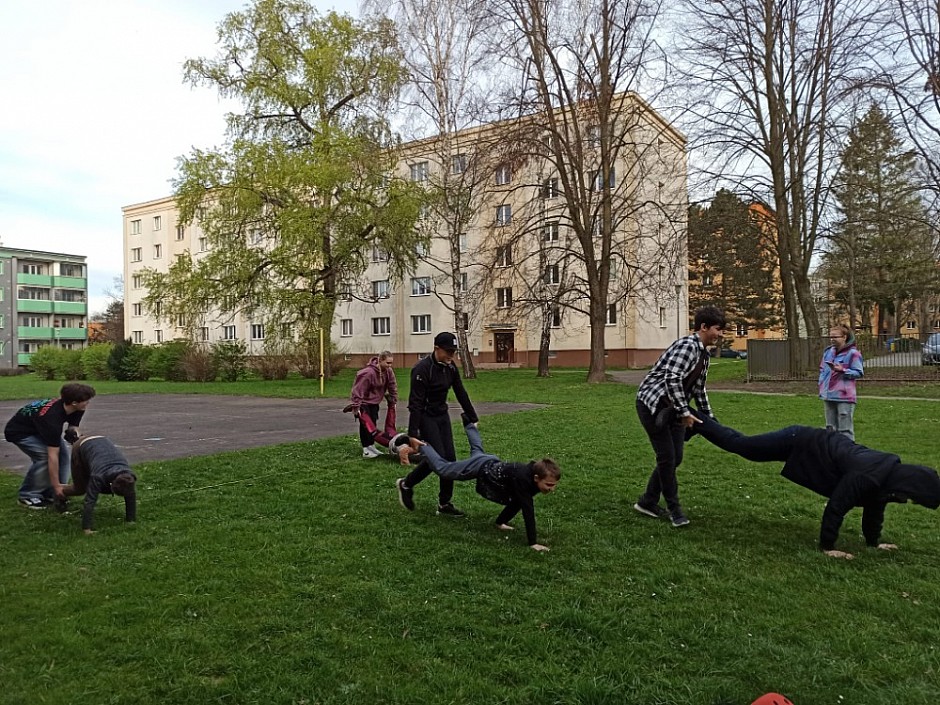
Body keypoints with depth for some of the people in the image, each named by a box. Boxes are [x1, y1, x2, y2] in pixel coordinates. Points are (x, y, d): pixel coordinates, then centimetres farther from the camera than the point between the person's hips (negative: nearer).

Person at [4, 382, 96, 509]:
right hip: (19, 432, -8)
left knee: (63, 452, -8)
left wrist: (73, 433, -24)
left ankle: (50, 493, 2)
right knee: (44, 456, -24)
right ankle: (28, 496, -7)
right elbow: (52, 455, -36)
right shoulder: (52, 418, -40)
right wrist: (56, 485, -31)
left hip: (37, 428, 8)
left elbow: (73, 425, 1)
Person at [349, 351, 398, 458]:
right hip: (363, 401, -7)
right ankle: (366, 450, -4)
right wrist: (356, 406, -27)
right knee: (365, 424, -7)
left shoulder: (388, 371, -8)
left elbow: (393, 386, 4)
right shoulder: (368, 373, -31)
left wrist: (393, 401, 7)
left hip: (374, 402, 7)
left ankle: (371, 446, 22)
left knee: (373, 423, 12)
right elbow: (358, 390, -29)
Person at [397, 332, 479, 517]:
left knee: (450, 458, 2)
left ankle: (445, 504, 12)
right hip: (426, 417, -7)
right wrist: (412, 434, -26)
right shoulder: (422, 369, -23)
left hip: (442, 416, 7)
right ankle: (407, 484, 11)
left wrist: (473, 418, 13)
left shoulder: (450, 367, 0)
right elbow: (415, 403, -24)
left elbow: (461, 394, 10)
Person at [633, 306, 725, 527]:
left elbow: (699, 388, 21)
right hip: (652, 404, -9)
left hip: (672, 409, 9)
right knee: (667, 457, -4)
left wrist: (709, 417, 22)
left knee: (675, 458, 8)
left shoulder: (703, 354, 13)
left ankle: (648, 502, 21)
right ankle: (674, 508, 10)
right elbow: (673, 380, -26)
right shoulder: (687, 345, -17)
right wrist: (684, 412, -22)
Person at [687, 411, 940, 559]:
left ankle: (700, 420, 29)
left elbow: (874, 504, 12)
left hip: (818, 443, 8)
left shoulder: (891, 472, -5)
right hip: (801, 445, -8)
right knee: (737, 444, 4)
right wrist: (827, 547, -18)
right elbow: (836, 506, -28)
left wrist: (874, 541, 19)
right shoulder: (866, 476, -33)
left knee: (740, 446, 19)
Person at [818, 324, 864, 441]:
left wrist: (842, 370, -21)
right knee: (831, 427, 16)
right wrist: (822, 384, 7)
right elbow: (822, 369, 19)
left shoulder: (852, 353, -9)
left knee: (845, 429, -3)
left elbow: (859, 373, -8)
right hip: (828, 395, 7)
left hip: (844, 396, -7)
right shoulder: (828, 351, 10)